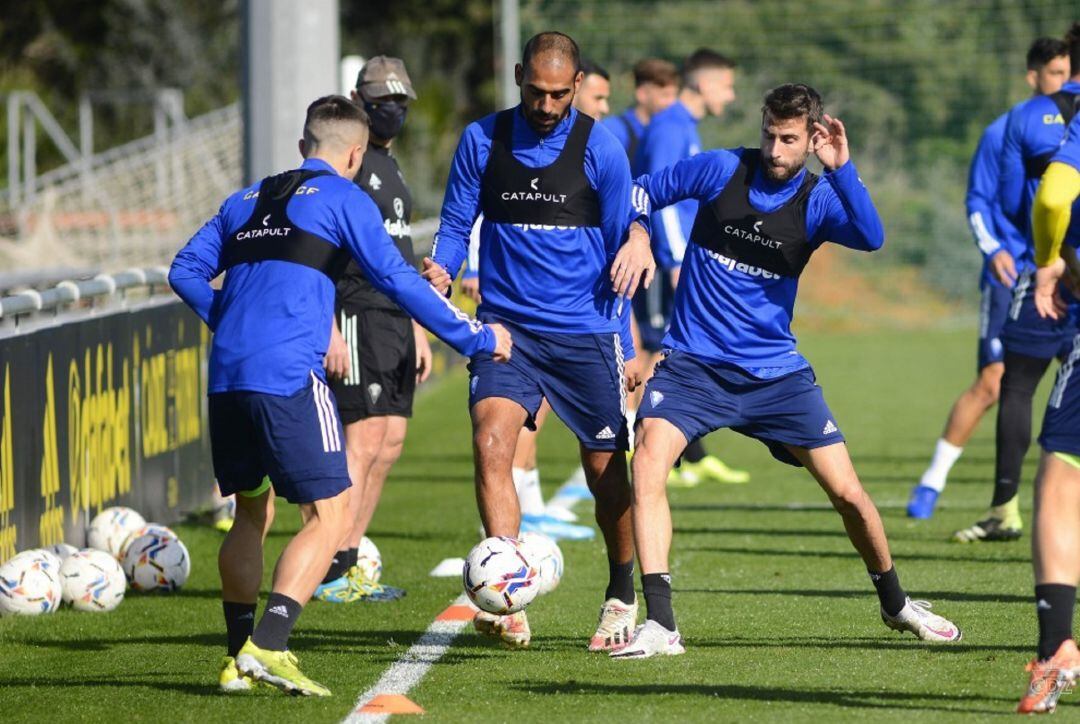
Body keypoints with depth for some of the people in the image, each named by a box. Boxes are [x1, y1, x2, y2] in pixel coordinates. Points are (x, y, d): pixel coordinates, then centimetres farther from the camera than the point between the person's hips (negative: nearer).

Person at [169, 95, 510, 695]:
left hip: (226, 376, 7)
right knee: (330, 515, -4)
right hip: (288, 377, -7)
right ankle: (266, 645, -19)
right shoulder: (342, 197, 5)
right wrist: (476, 338, 6)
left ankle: (237, 658, 18)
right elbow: (397, 281, -1)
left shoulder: (247, 199, 22)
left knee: (251, 513, 20)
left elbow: (185, 272, 20)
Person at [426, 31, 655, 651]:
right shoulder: (482, 140, 2)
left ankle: (622, 600, 29)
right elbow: (457, 225, 11)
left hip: (587, 333, -1)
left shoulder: (600, 148, -2)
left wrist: (625, 350, 6)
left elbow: (622, 247, 5)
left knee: (606, 466, 6)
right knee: (492, 438, -22)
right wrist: (442, 269, -12)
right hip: (506, 325, 1)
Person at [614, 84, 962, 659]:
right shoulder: (722, 170, -4)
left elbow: (871, 238, -25)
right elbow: (644, 192, 9)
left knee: (848, 492, 2)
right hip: (693, 364, -1)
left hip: (776, 373, 1)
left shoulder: (818, 199, -5)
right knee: (648, 463, -26)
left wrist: (841, 169, -35)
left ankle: (894, 603, 30)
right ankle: (659, 624, -26)